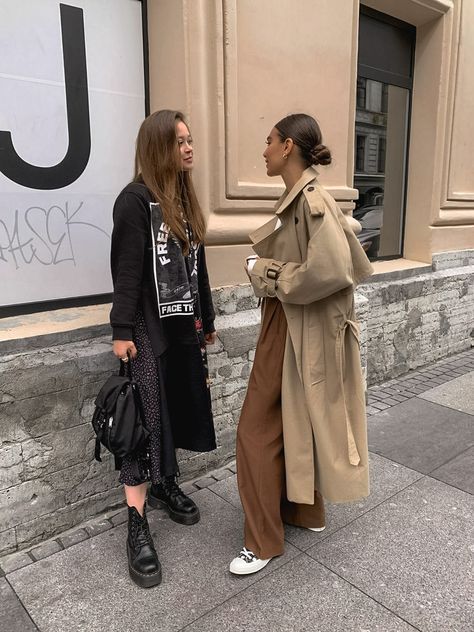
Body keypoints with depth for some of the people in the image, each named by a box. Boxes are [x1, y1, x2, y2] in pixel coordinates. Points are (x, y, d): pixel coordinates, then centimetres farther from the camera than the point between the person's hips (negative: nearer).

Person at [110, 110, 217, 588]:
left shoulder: (185, 200, 14)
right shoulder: (135, 200, -9)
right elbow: (126, 271, -14)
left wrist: (206, 319, 18)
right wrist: (122, 330, -18)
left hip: (184, 324, 7)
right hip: (149, 328, -7)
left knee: (178, 409, 13)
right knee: (145, 418, -4)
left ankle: (165, 486, 33)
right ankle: (137, 525, 6)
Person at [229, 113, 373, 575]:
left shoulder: (312, 199, -18)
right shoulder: (297, 199, 9)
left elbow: (330, 270, -29)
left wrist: (267, 273, -18)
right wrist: (267, 268, 0)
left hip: (297, 331, -10)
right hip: (284, 325, 10)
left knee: (259, 429, 1)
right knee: (292, 422, 20)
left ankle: (264, 540, 18)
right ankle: (304, 509, 40)